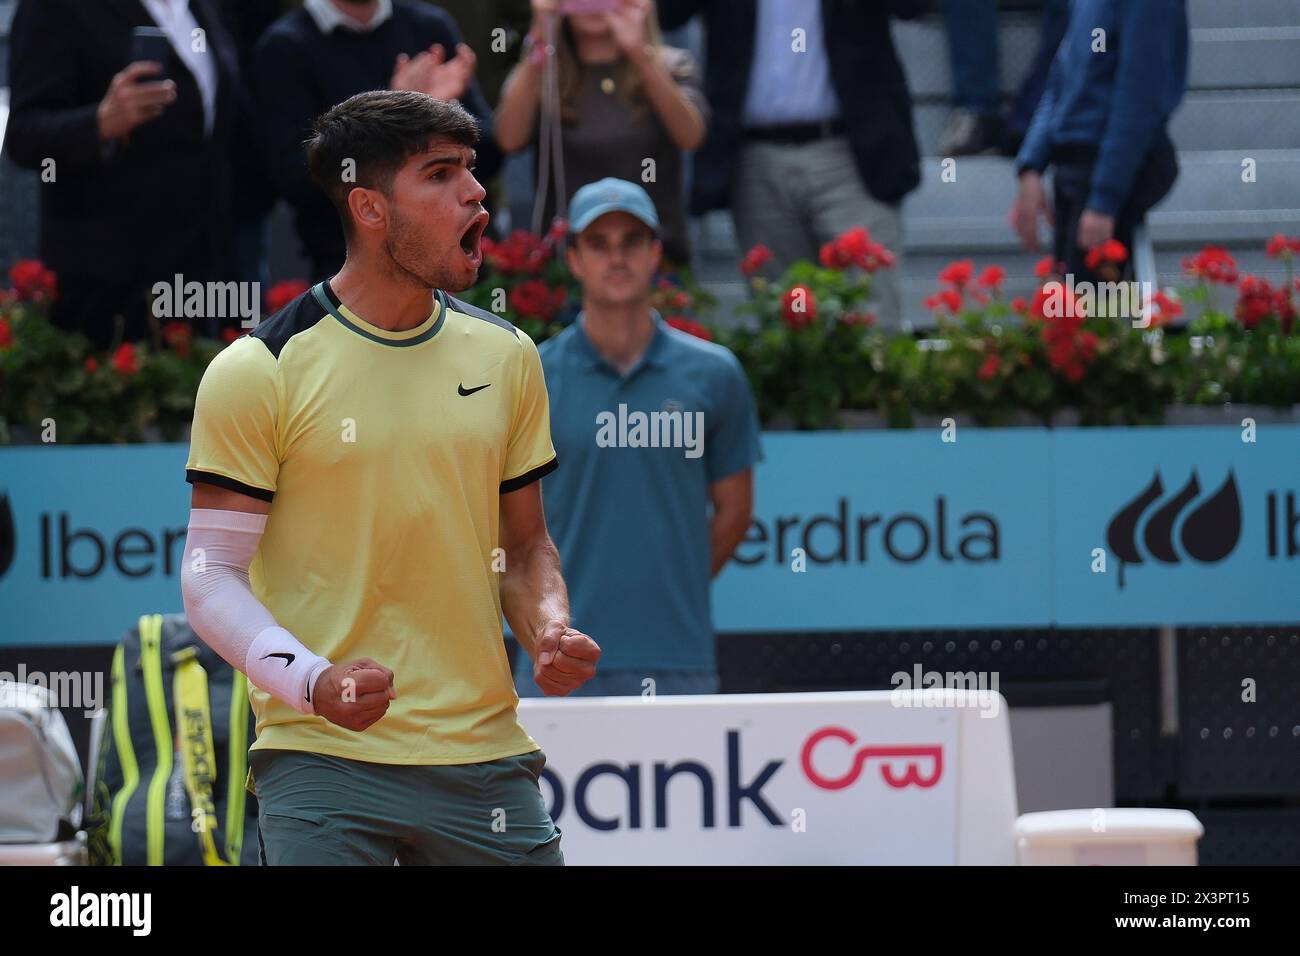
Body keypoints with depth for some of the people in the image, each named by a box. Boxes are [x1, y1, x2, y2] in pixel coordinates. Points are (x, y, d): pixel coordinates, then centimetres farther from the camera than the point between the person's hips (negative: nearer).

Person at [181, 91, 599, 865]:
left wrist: (550, 629, -1)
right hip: (322, 762, -4)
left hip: (486, 755, 4)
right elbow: (211, 574, -4)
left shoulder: (506, 356, 10)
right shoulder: (258, 372, -5)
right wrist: (309, 680, -19)